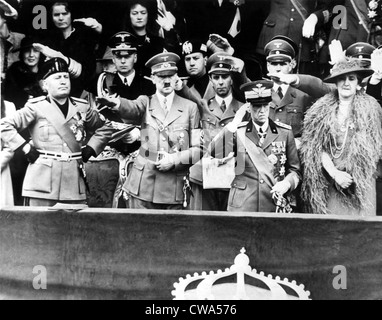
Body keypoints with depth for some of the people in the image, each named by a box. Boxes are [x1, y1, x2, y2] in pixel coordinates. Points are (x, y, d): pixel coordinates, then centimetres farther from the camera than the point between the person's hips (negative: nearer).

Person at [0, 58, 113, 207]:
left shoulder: (82, 108, 10)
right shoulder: (36, 108, 0)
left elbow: (105, 129, 21)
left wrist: (90, 150, 9)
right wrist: (26, 148, -8)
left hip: (75, 179, 3)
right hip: (43, 182, -3)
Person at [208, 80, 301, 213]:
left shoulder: (284, 132, 4)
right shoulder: (237, 132, 1)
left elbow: (295, 169, 8)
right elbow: (214, 153, -15)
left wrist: (287, 183, -12)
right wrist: (232, 125, -16)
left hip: (274, 207, 1)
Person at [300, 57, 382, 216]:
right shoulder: (322, 109, 5)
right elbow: (317, 148, 1)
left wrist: (353, 175, -7)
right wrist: (334, 173, -10)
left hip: (360, 184, -1)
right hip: (329, 183, 1)